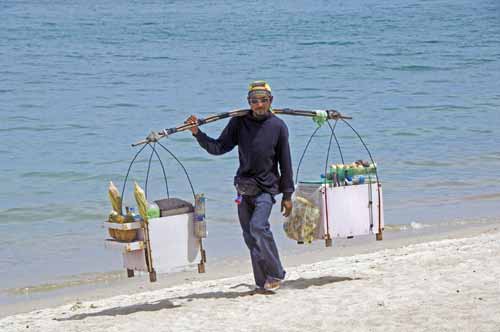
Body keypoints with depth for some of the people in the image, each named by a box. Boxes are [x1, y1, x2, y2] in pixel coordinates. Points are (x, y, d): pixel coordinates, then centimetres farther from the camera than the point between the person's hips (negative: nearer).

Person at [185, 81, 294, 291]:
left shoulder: (278, 126, -3)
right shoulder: (239, 122, 3)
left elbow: (285, 163, 1)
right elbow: (218, 148, 4)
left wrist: (287, 195, 1)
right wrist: (197, 133, -10)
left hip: (266, 187, -4)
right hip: (243, 186, 4)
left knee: (258, 226, -22)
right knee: (250, 236, 5)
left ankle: (275, 274, -9)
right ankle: (263, 281, 13)